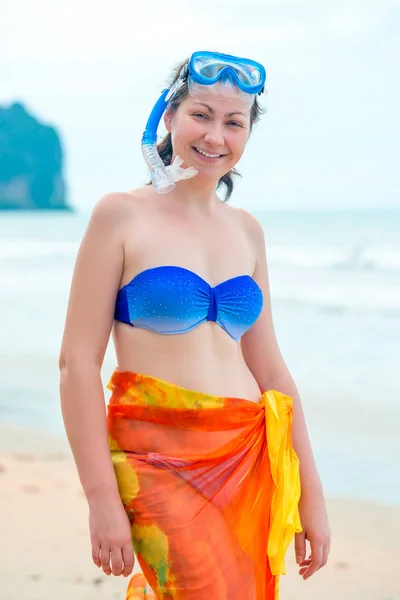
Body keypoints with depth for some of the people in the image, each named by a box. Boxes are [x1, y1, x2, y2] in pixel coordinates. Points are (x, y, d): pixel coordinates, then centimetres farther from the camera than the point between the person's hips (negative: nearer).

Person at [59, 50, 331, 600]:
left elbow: (270, 369, 14)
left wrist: (310, 492, 11)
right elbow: (78, 360, -7)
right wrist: (101, 496, -12)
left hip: (249, 461, 5)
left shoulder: (246, 231, 12)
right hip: (160, 465, -5)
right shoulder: (123, 215, -2)